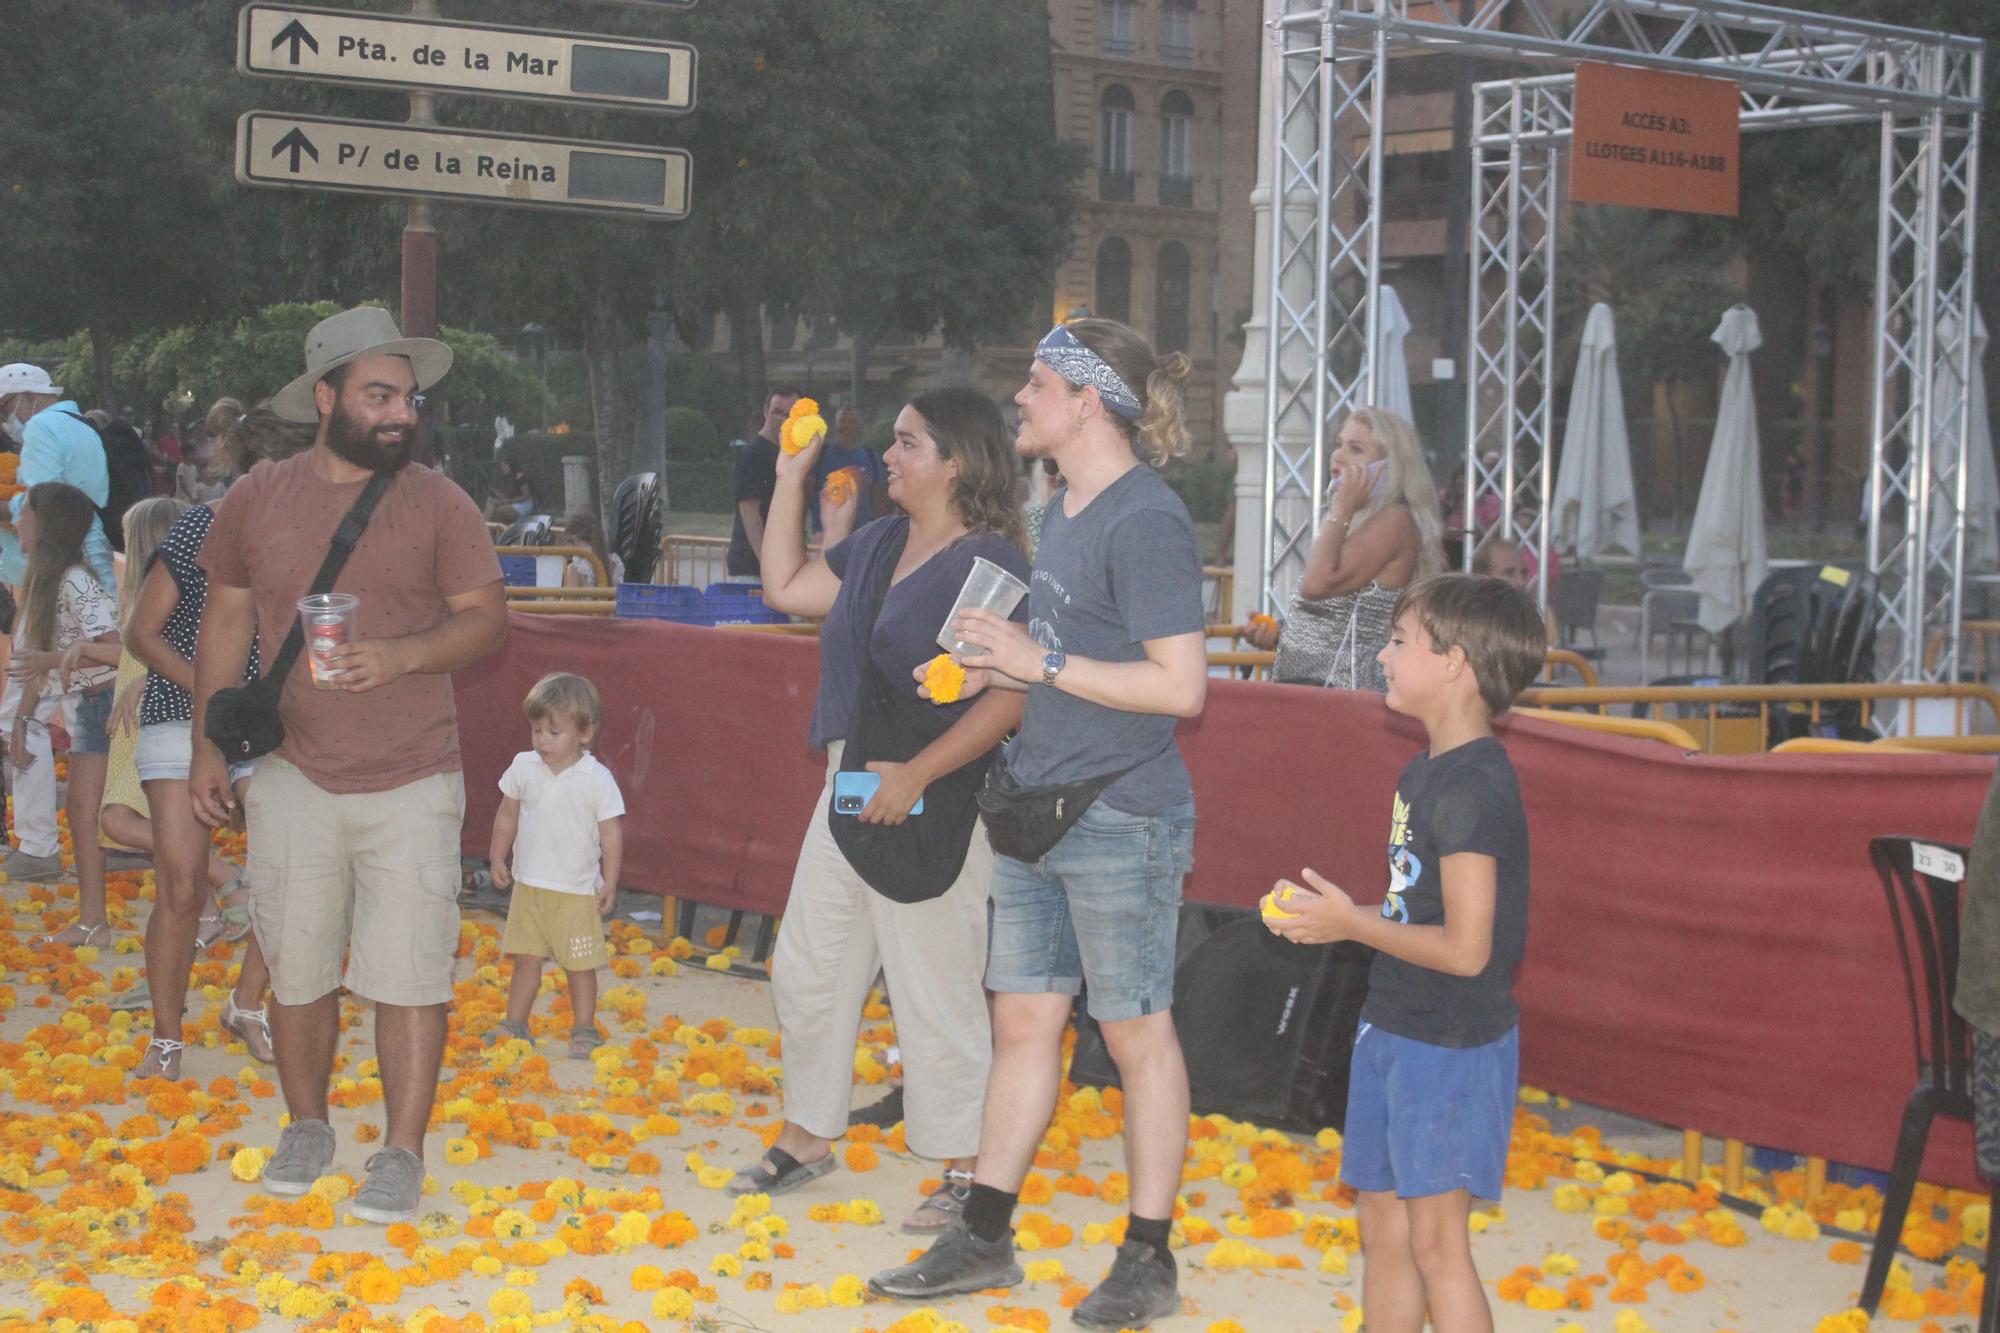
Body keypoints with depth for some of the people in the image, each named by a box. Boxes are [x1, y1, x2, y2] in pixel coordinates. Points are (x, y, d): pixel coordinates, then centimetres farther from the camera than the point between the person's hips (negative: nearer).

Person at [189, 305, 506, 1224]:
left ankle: (402, 1154, 7)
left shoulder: (438, 502, -2)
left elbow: (486, 622, -2)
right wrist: (207, 746, 8)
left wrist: (400, 655, -20)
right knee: (295, 967, 10)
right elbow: (226, 623, 11)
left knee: (408, 971, -3)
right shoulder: (257, 499, 4)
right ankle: (306, 1127, 29)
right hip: (294, 776, 2)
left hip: (413, 781, -2)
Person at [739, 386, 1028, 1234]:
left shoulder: (989, 563, -14)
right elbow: (784, 587, 21)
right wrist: (791, 480, 16)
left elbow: (1009, 698, -21)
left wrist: (917, 775, -26)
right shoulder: (876, 545, 12)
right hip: (850, 785, 9)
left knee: (935, 991, -1)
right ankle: (808, 1140, 31)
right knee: (807, 971, 15)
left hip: (933, 802, -8)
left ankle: (966, 1172, 11)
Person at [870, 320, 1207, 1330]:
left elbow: (1179, 684, -22)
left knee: (1136, 1032, 3)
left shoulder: (1146, 521, -17)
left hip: (1120, 818, -9)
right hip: (1037, 809, 9)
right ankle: (984, 1237, 23)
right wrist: (990, 671, 5)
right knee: (1022, 1020, 13)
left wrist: (1040, 663, -18)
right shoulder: (1065, 511, 12)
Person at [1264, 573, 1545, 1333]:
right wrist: (1324, 914, 3)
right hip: (1394, 1029, 10)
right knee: (1383, 1233, 16)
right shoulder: (1425, 772, 10)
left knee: (1435, 1242, -2)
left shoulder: (1474, 788, -21)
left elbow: (1465, 948, -25)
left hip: (1451, 1047, -10)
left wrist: (1351, 923, -16)